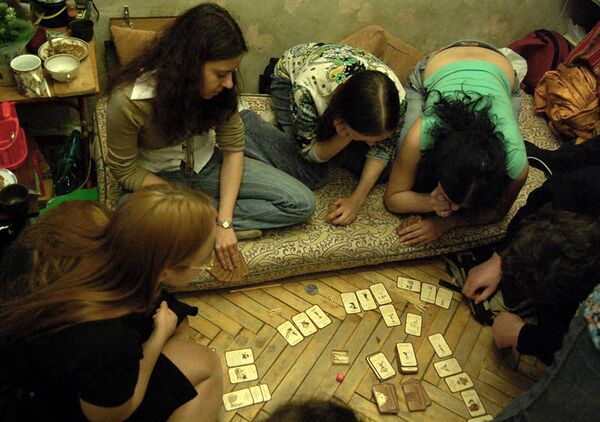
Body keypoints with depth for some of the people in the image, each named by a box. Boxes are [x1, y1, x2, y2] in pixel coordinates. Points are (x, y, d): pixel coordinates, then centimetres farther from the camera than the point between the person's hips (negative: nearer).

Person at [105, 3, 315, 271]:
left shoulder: (220, 88, -16)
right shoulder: (128, 100, -28)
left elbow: (233, 148, -10)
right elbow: (126, 171, -15)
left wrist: (224, 221, -19)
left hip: (206, 165, 4)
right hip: (155, 178, -4)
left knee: (302, 203, -11)